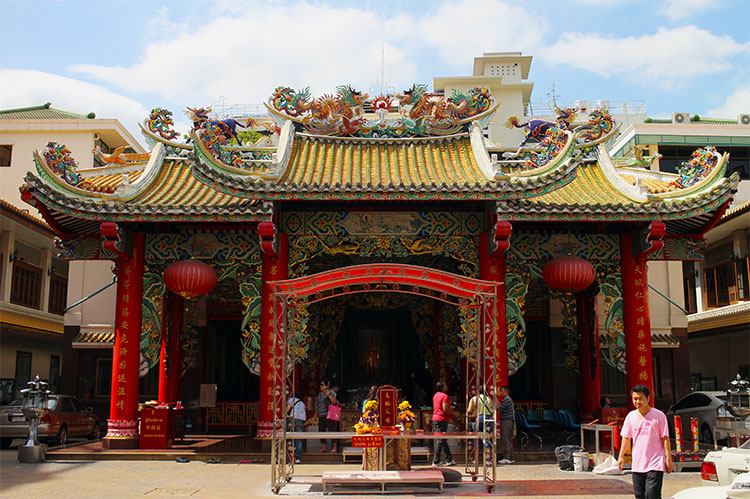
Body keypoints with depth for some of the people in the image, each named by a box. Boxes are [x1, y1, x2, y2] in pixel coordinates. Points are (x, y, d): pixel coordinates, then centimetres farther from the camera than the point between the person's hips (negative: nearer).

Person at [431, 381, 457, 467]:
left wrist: (450, 414, 24)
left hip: (435, 418, 9)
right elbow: (445, 409, -22)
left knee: (444, 440, 14)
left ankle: (449, 460, 20)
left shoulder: (436, 395, 15)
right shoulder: (444, 396, -13)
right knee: (441, 441, -5)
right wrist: (453, 413, -5)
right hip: (442, 419, -9)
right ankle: (436, 461, -5)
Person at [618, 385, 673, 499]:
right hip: (637, 464, 5)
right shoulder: (631, 416, 8)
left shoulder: (659, 415, -5)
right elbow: (626, 437, 16)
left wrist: (668, 459, -5)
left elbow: (665, 438, -2)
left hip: (655, 464, -5)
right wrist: (621, 456, 13)